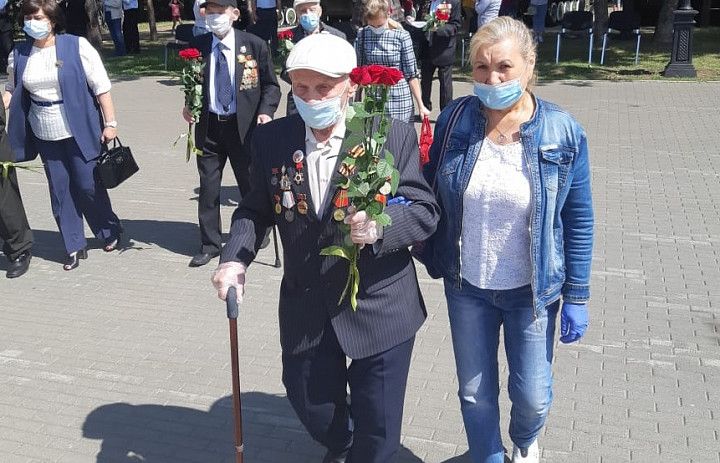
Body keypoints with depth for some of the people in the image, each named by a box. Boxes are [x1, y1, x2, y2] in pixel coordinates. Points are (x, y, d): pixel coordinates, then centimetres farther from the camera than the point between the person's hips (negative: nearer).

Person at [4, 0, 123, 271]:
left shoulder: (76, 47, -8)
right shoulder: (19, 55, 5)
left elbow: (101, 86, -8)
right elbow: (12, 90, 17)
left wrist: (110, 123, -10)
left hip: (80, 133, -4)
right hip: (46, 136, 4)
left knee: (88, 185, 1)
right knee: (60, 192, 7)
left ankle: (111, 231, 27)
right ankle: (75, 247, 19)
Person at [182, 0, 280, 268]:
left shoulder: (255, 46, -4)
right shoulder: (197, 46, 2)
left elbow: (270, 85, 3)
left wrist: (266, 111, -14)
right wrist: (188, 105, -5)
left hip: (244, 126, -2)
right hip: (208, 126, 2)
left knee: (251, 185, 10)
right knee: (208, 186, 6)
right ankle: (210, 245, 19)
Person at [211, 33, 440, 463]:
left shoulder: (395, 136, -12)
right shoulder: (273, 139, -3)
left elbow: (425, 211, -10)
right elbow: (256, 209, 7)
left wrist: (381, 226, -30)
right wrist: (235, 258, -11)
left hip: (379, 309, -3)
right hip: (306, 308, 3)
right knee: (312, 406, 22)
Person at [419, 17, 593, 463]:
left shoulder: (563, 132, -13)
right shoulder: (454, 120, -9)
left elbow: (578, 220, -6)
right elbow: (432, 194, 4)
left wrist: (577, 297, -5)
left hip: (532, 290, -1)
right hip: (467, 286, 1)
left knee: (533, 396, 14)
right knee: (474, 393, 15)